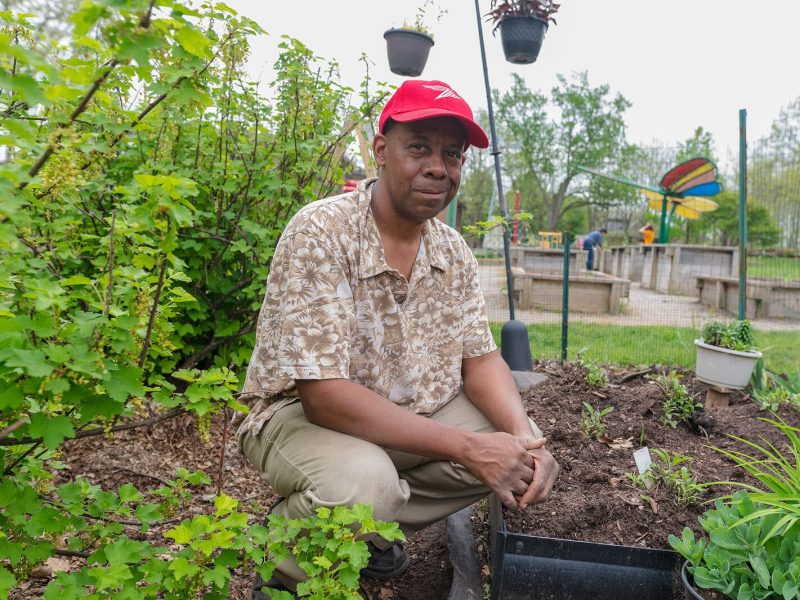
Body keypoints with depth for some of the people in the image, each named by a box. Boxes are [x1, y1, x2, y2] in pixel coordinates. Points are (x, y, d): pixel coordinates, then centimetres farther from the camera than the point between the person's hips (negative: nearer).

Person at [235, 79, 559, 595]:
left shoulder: (454, 251, -3)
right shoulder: (321, 233, -24)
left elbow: (480, 358, 0)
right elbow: (324, 395, -29)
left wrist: (523, 435, -22)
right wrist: (467, 447, -31)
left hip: (411, 415, 7)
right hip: (302, 414, -6)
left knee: (520, 443, -9)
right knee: (363, 482, -35)